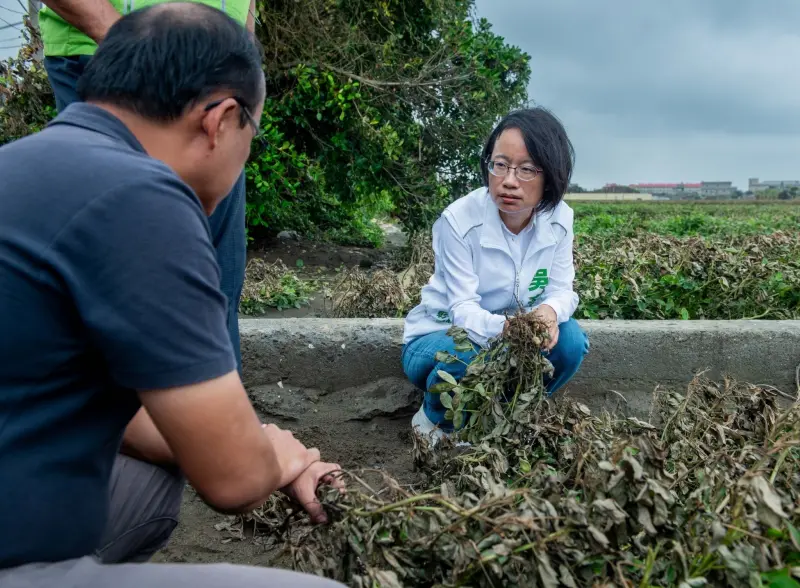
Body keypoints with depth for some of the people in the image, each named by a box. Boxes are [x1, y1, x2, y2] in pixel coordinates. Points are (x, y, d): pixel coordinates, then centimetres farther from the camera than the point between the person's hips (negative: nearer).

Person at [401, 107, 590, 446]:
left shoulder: (559, 219, -13)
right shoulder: (458, 221, -26)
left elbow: (561, 289, -9)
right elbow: (463, 309, -27)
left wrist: (550, 312, -35)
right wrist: (502, 327, -50)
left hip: (516, 333, 4)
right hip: (442, 336, -4)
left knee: (570, 340, -22)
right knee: (468, 361, -37)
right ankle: (436, 418, -1)